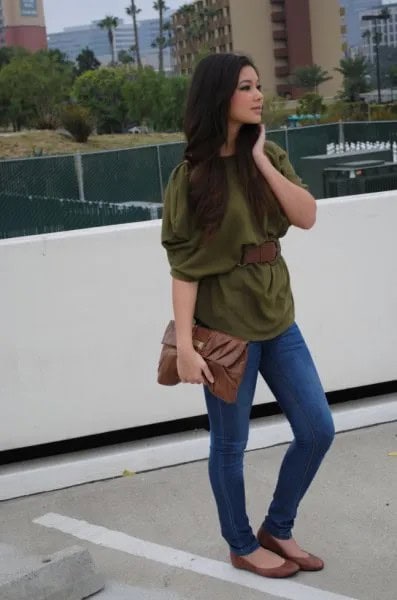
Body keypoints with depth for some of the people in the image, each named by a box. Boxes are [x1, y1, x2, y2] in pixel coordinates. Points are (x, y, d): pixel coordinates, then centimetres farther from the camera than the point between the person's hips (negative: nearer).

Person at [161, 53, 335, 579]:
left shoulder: (268, 156, 5)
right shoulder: (191, 175, -10)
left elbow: (307, 216, -7)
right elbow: (185, 265, -13)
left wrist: (260, 160, -12)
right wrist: (184, 341, -18)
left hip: (277, 319, 6)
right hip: (225, 326, -6)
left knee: (317, 430, 9)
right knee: (230, 444, 8)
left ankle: (277, 529, 29)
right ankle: (242, 546, 30)